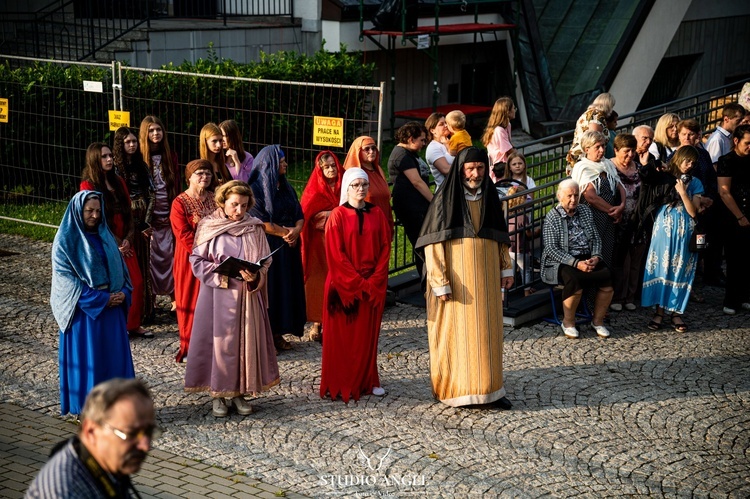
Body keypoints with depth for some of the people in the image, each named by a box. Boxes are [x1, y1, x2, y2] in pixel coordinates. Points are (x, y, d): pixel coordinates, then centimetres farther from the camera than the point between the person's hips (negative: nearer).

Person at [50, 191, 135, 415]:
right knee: (86, 357, -1)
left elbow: (120, 267, 13)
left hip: (111, 306, 6)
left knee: (114, 354, 7)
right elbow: (66, 279, -14)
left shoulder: (105, 236, 10)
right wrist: (101, 299, -17)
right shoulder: (65, 241, -9)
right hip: (84, 310, -6)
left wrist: (123, 293, -7)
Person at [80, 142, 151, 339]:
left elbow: (128, 212, 10)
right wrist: (115, 242, -11)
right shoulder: (88, 185, -8)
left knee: (136, 282, 1)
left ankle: (133, 324, 13)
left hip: (124, 243, 6)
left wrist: (128, 238, -4)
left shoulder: (118, 182, 11)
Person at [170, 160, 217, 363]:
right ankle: (189, 347, 12)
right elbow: (184, 235, -15)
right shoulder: (180, 203, -8)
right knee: (190, 302, 1)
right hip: (190, 260, -4)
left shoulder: (215, 199, 10)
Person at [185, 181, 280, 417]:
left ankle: (239, 392, 16)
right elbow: (197, 260, 0)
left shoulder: (254, 228, 3)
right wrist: (218, 273, -16)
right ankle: (218, 395, 12)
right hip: (218, 294, -2)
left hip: (248, 294, 2)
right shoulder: (209, 226, -1)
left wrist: (255, 276, -18)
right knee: (219, 340, 0)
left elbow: (265, 262, 2)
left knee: (246, 340, 4)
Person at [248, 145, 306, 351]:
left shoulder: (286, 187, 12)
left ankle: (278, 333, 15)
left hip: (288, 248, 7)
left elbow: (299, 214, 10)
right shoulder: (256, 188, -10)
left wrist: (296, 230, -11)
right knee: (268, 288, -4)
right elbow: (261, 222, -16)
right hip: (267, 247, -7)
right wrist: (285, 232, -11)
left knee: (286, 287, 7)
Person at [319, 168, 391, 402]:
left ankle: (367, 381, 16)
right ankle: (342, 384, 6)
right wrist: (357, 282, -14)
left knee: (368, 334, 8)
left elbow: (385, 247, 3)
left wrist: (374, 280, -8)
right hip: (344, 285, -3)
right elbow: (336, 255, -9)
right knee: (343, 334, 0)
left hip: (373, 285, 4)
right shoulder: (338, 215, -4)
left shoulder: (377, 214, 7)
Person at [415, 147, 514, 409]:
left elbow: (500, 236, 18)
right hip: (456, 280, -5)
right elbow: (433, 242, -10)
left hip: (485, 277, 5)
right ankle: (456, 389, 7)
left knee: (487, 331, 7)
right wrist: (439, 282, -15)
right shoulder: (445, 199, -7)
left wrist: (506, 268, 11)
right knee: (456, 331, -1)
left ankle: (488, 387, 14)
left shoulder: (490, 197, 9)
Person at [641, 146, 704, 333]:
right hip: (664, 228, -1)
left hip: (684, 231, 1)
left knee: (680, 270, 2)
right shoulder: (663, 177, 6)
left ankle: (676, 312, 8)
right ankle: (659, 311, 2)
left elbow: (693, 212, 0)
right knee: (661, 268, -2)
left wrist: (683, 193, -10)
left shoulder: (694, 183, 8)